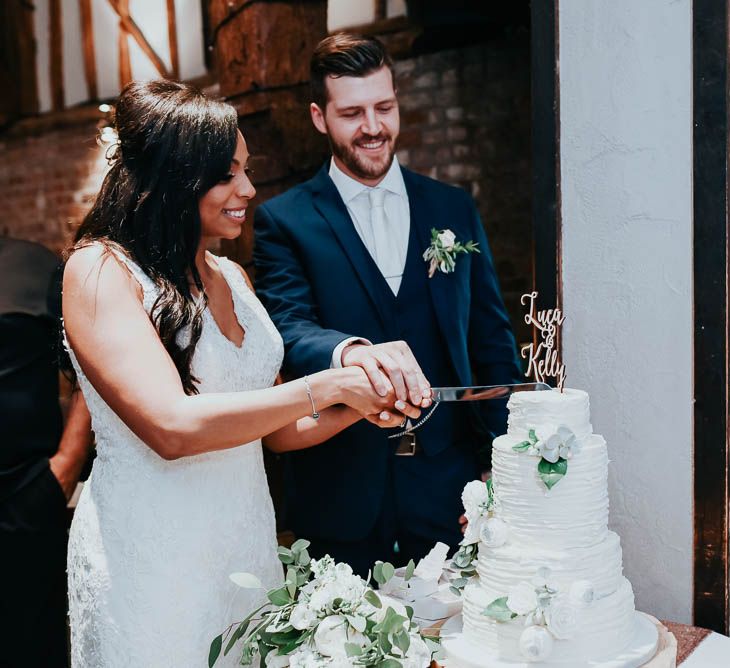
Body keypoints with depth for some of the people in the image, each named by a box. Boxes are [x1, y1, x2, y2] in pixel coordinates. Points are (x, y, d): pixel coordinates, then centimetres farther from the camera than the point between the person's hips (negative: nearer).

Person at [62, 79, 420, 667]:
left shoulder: (233, 277, 8)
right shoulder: (101, 270, -13)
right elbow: (171, 429, -26)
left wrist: (361, 405, -5)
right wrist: (327, 385, -22)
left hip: (247, 545, 6)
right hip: (151, 561, -6)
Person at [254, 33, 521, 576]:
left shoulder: (455, 209, 7)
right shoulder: (284, 221, -1)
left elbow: (492, 342, 8)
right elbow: (289, 328, -14)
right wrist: (350, 351, -37)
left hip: (446, 487, 2)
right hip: (342, 494, -2)